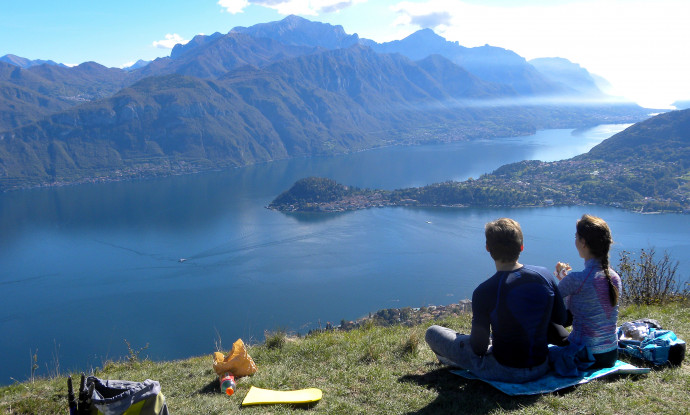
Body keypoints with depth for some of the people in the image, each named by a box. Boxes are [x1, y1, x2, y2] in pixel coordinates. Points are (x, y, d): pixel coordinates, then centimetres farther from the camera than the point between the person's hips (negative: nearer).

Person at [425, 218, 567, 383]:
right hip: (541, 369, 6)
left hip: (505, 373, -6)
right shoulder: (544, 275, -11)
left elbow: (479, 348, -16)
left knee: (432, 332, 6)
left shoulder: (484, 292, -24)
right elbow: (561, 320, 3)